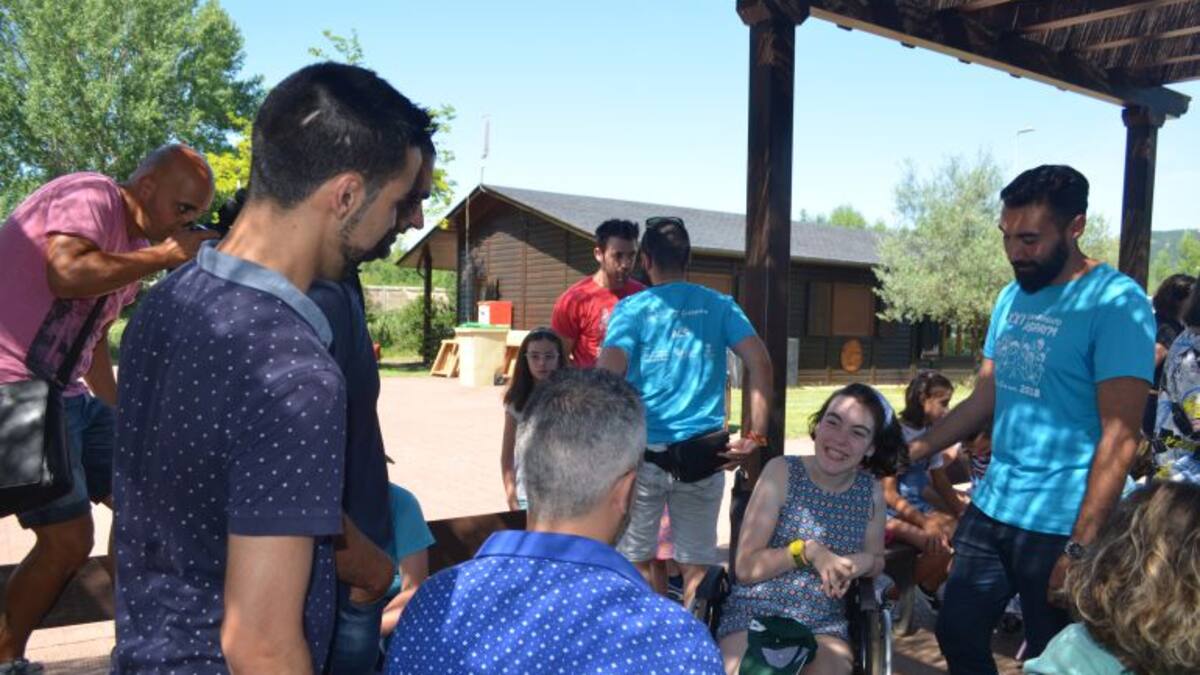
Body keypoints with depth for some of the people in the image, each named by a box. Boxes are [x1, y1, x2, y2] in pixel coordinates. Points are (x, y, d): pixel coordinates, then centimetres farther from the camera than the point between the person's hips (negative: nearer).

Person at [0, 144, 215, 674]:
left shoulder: (135, 243, 16)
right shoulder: (89, 195, -12)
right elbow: (67, 274, -32)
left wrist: (119, 417, 23)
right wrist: (165, 256, -22)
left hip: (67, 393, 10)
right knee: (69, 540, -9)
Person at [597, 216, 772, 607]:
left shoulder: (632, 308, -2)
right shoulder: (719, 306, 5)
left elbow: (607, 377, -16)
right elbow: (760, 363, -5)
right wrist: (756, 435, -2)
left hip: (644, 453, -2)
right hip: (703, 455, 2)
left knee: (634, 559, 14)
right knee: (698, 562, 12)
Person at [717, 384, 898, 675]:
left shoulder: (871, 491, 2)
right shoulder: (782, 471, -8)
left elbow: (877, 561, 16)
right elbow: (746, 567, -9)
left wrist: (864, 562, -7)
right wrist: (808, 551, -22)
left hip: (824, 626, 3)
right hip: (754, 615, -3)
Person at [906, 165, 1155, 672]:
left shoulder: (1117, 303, -14)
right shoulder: (1011, 298, 7)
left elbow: (1119, 436, -18)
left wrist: (1081, 545, -20)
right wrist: (910, 451, 5)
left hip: (1059, 526, -6)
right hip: (990, 508, 7)